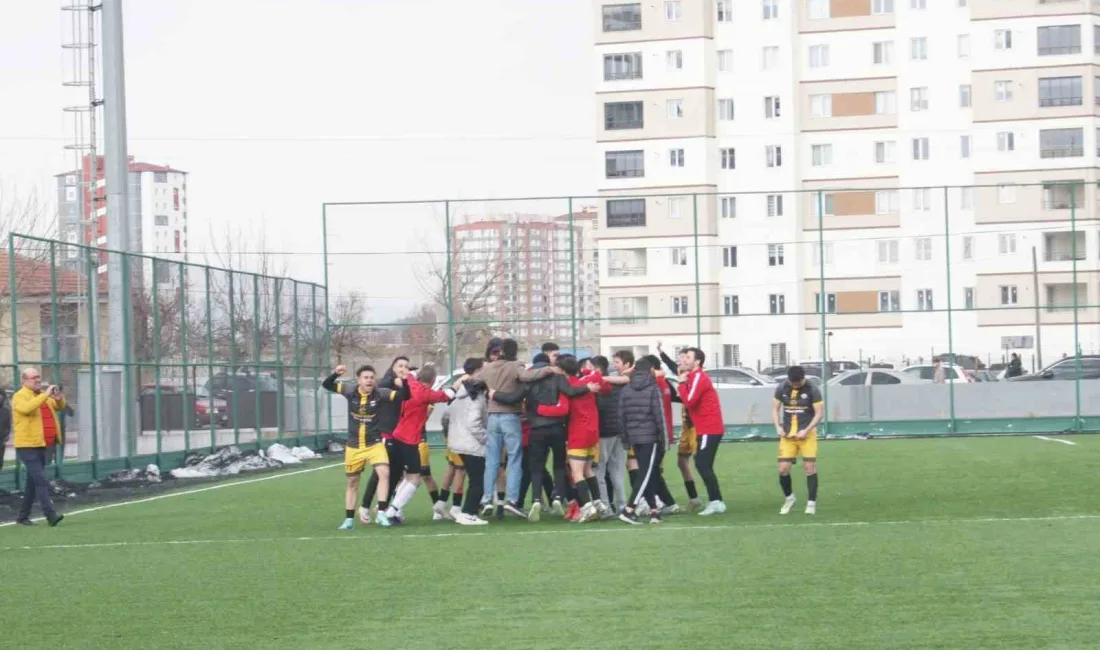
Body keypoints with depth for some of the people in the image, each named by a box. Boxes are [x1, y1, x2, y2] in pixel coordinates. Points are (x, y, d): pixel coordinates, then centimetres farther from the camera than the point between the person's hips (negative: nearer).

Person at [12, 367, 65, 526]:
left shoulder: (43, 396, 17)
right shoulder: (20, 396, -7)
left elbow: (60, 406, 26)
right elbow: (27, 408, -28)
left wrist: (59, 398, 2)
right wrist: (45, 395, -28)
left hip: (41, 445, 8)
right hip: (27, 446, -8)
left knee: (33, 482, 12)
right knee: (40, 480, -16)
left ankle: (23, 516, 21)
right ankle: (50, 515, -23)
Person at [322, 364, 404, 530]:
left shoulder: (379, 393, -12)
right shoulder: (350, 390, -8)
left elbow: (403, 396, -14)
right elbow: (326, 385, -1)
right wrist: (335, 374, -20)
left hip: (374, 443, -1)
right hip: (353, 446, 1)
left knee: (384, 472, -23)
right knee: (352, 482, 11)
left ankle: (381, 512, -17)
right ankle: (349, 519, 23)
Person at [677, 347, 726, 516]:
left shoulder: (699, 377, -13)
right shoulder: (693, 377, 17)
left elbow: (689, 401, -21)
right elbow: (689, 401, 12)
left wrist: (682, 383, -9)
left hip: (709, 429, -10)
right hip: (707, 429, 10)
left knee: (702, 465, -11)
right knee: (703, 465, 11)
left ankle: (716, 502, -10)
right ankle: (716, 502, 14)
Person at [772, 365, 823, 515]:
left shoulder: (812, 390, -9)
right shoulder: (781, 389, 0)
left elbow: (819, 413, -8)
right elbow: (775, 409, 10)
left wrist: (806, 430, -17)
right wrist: (778, 427, -6)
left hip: (806, 434, -3)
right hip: (787, 434, 3)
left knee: (810, 467, -7)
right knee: (783, 468, -3)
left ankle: (811, 503, 2)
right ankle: (789, 498, 21)